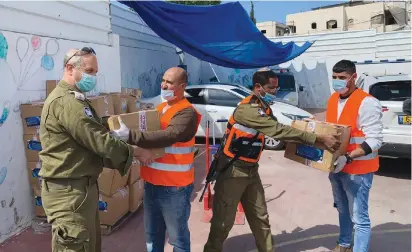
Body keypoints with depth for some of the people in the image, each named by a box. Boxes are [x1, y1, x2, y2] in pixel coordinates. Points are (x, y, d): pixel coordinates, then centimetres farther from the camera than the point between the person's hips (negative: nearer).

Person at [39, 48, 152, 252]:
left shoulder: (72, 98, 16)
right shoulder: (66, 101, -21)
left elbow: (92, 137, 18)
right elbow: (99, 141, -22)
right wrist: (134, 151, -9)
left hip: (81, 187, 11)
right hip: (69, 193, -11)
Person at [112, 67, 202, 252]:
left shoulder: (187, 113, -16)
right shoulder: (160, 108, 13)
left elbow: (167, 136, -31)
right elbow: (149, 132, 18)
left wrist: (130, 136, -36)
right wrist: (126, 132, -2)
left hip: (174, 187, -8)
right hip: (152, 183, 8)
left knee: (177, 237, 8)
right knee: (152, 235, 21)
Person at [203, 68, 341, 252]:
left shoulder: (265, 109, 7)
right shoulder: (247, 109, -24)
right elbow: (279, 131, -30)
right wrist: (320, 139, -28)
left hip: (251, 170, 8)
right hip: (233, 170, -8)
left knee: (260, 217, 15)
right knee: (224, 220, 5)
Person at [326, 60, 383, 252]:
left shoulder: (367, 103, -17)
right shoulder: (332, 99, 7)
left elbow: (375, 141, -20)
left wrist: (348, 158, -29)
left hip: (357, 169, -8)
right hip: (336, 166, 8)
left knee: (359, 217, 0)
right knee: (343, 210, 23)